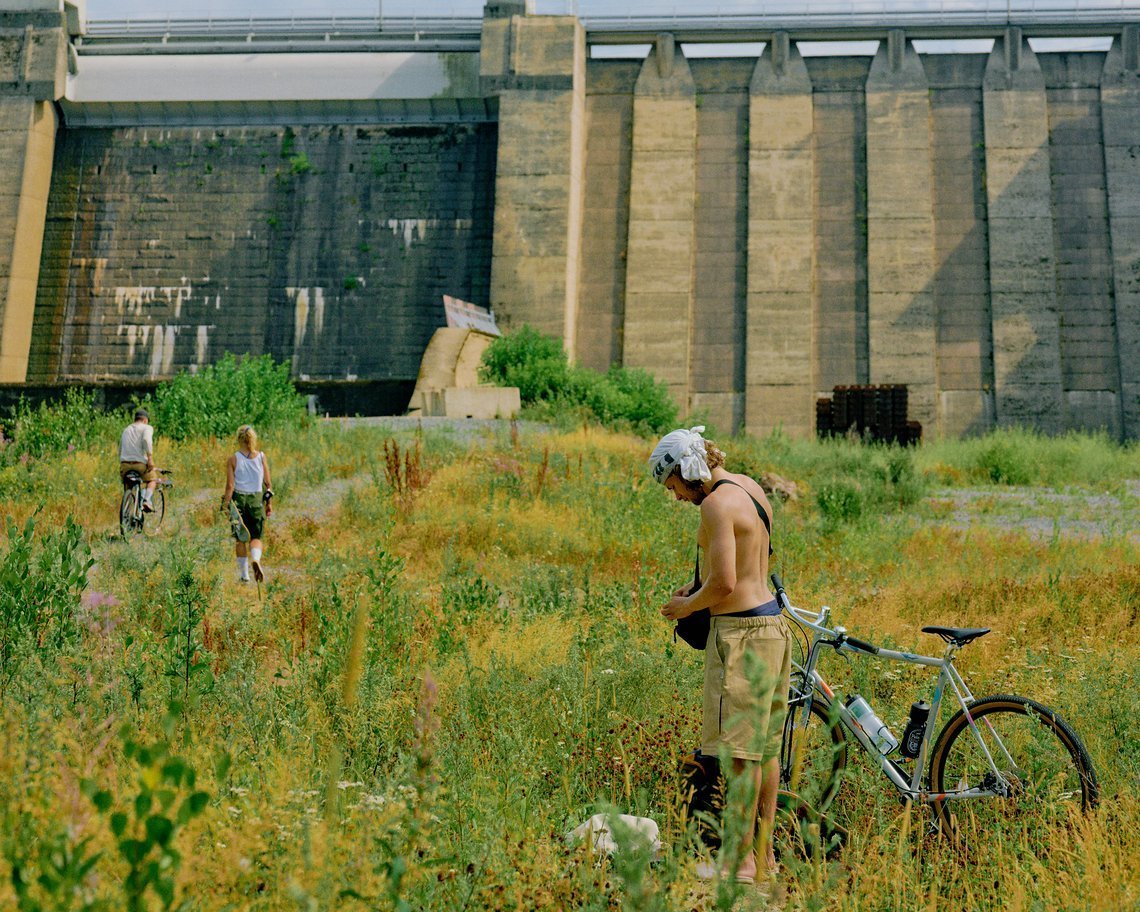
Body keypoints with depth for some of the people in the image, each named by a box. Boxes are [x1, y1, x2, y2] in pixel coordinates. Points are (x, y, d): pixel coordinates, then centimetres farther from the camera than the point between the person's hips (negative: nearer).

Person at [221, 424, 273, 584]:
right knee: (256, 536, 10)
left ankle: (244, 574, 16)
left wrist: (225, 506, -2)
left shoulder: (233, 459, -6)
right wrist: (269, 503, 12)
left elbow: (230, 486, -8)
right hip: (257, 500, 1)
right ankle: (255, 559, -21)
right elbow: (268, 484, 1)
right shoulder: (262, 457, -1)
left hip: (239, 499, -1)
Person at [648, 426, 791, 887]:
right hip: (771, 622, 10)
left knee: (741, 750, -3)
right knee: (765, 746, 14)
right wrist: (697, 589, 16)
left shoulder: (717, 504, -16)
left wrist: (685, 607, -3)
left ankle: (740, 860, 5)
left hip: (741, 631, -10)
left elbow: (725, 583, -21)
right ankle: (764, 852, 23)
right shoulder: (749, 487, 13)